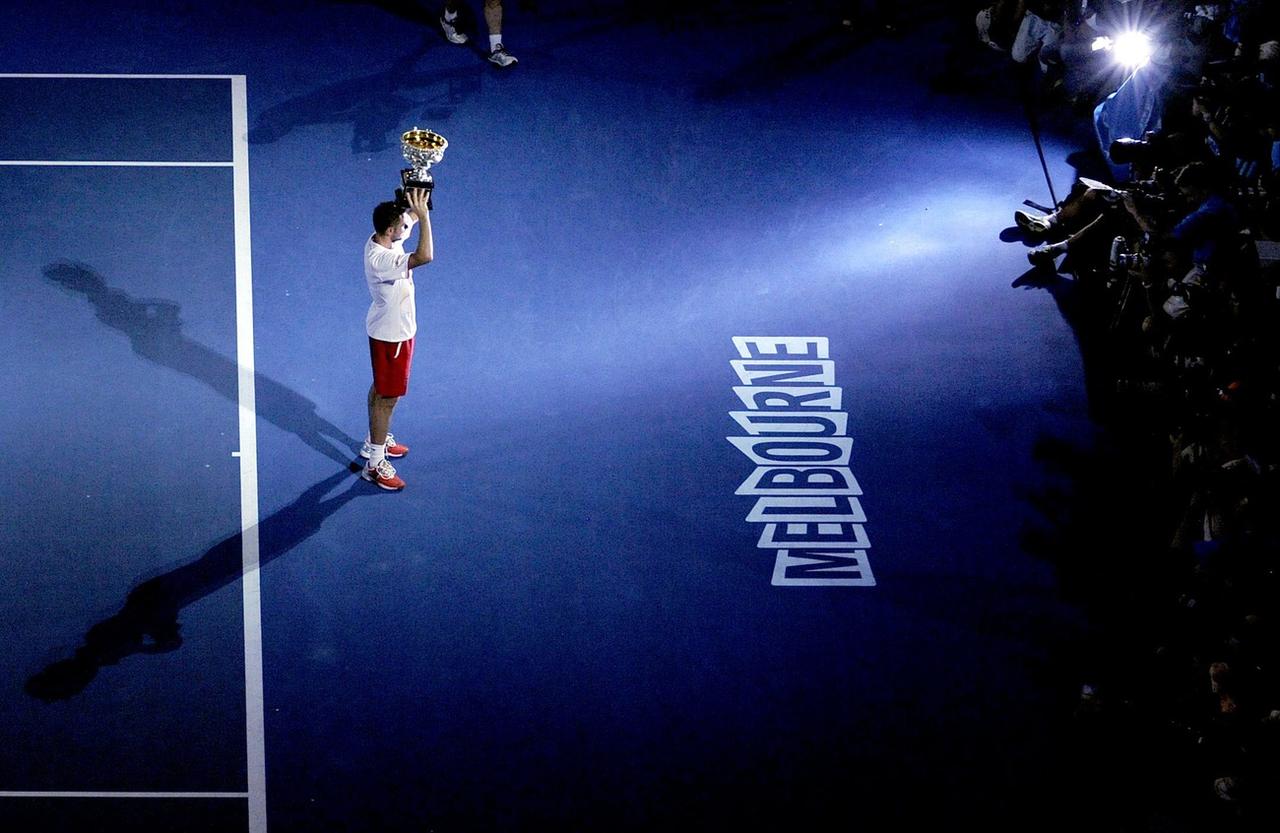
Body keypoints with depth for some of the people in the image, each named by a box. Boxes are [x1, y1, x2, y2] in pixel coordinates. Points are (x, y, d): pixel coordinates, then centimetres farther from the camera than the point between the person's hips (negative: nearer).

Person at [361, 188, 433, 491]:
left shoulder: (380, 239, -9)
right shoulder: (380, 260, -36)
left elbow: (409, 221, 11)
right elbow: (425, 257, -48)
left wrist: (417, 211, -10)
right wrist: (423, 214, -42)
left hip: (393, 329, 10)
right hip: (391, 336, -10)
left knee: (380, 389, 25)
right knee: (388, 398, 1)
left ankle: (375, 441, 43)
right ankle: (375, 464, 9)